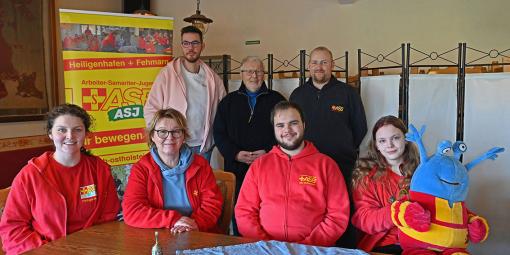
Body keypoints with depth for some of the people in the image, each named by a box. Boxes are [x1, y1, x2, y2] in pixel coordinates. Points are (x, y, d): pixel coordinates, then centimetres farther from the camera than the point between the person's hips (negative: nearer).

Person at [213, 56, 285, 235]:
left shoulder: (276, 100, 10)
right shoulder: (229, 102, 15)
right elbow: (219, 134, 9)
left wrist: (269, 152, -10)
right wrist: (236, 154, -7)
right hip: (237, 169, 2)